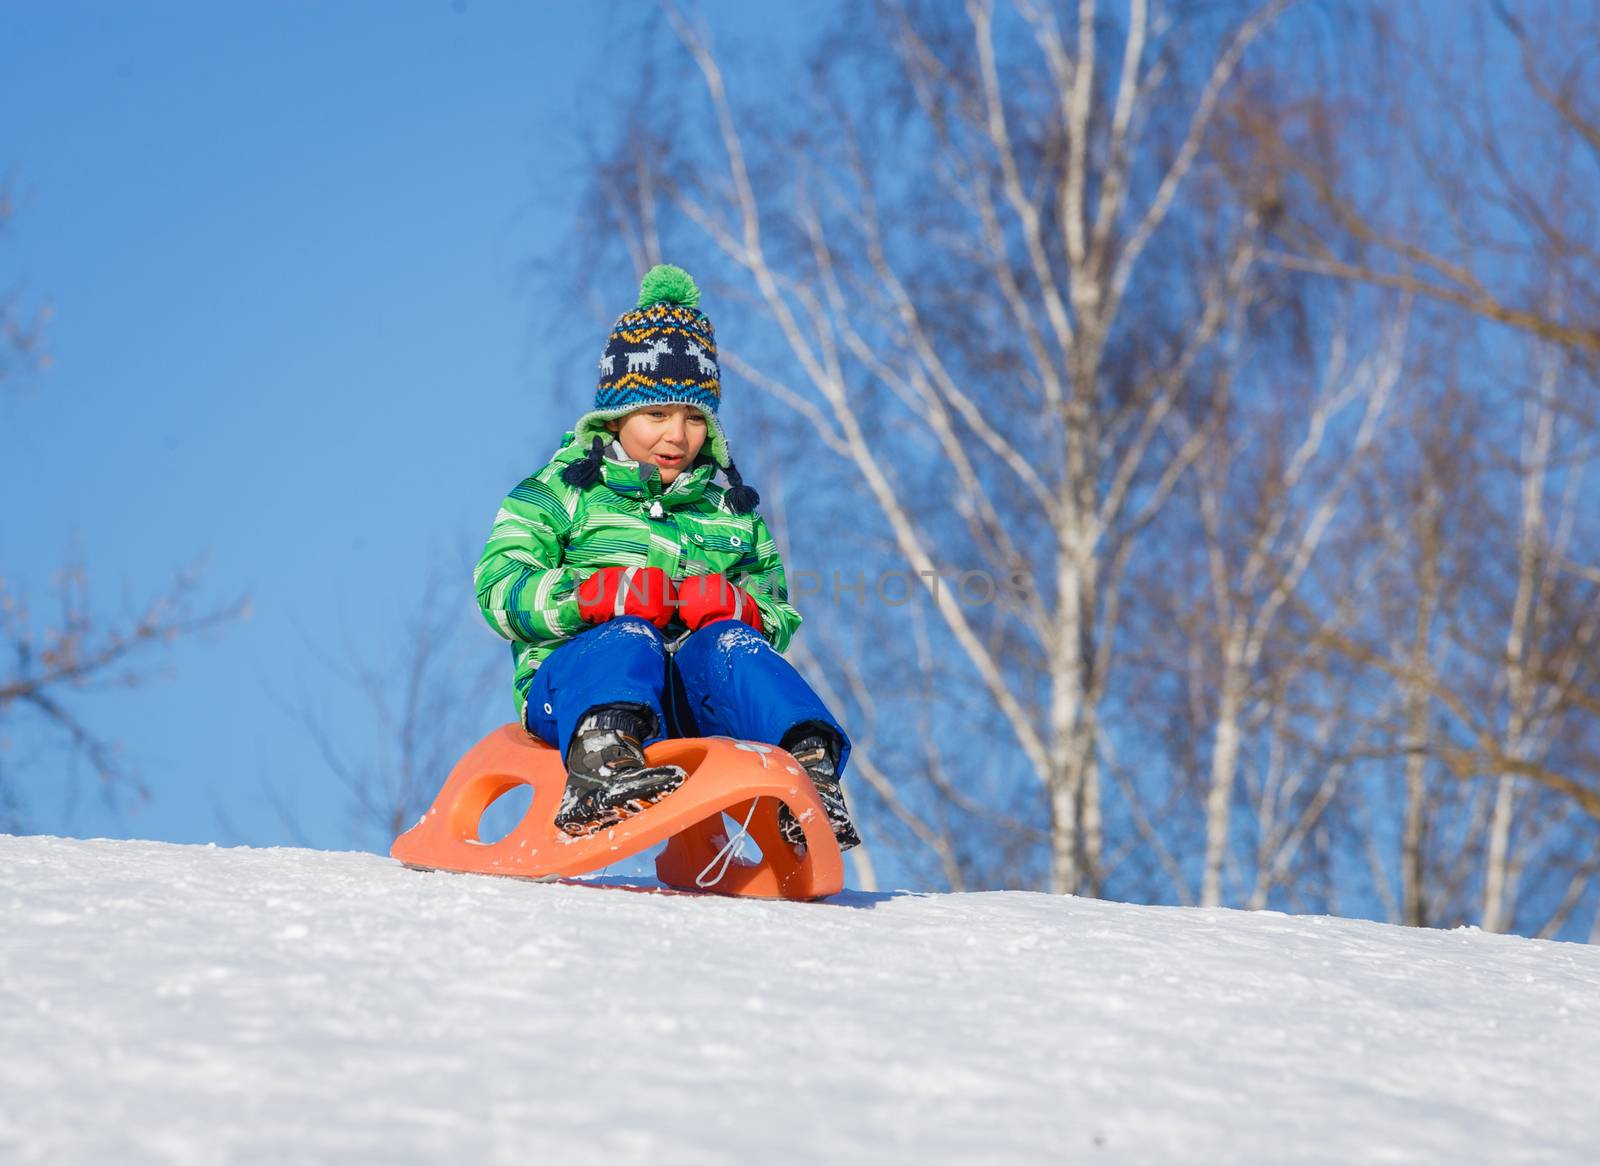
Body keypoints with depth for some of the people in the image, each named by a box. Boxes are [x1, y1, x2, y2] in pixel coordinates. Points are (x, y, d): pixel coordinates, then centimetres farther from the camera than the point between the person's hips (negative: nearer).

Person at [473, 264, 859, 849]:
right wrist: (599, 593, -16)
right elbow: (500, 589, 0)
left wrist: (733, 607, -6)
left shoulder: (731, 515, 26)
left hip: (687, 702, 3)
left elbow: (779, 616, 19)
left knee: (729, 645, -30)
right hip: (572, 682, -3)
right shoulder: (559, 494, 14)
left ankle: (810, 762, -55)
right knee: (628, 637, -36)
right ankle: (600, 763, -68)